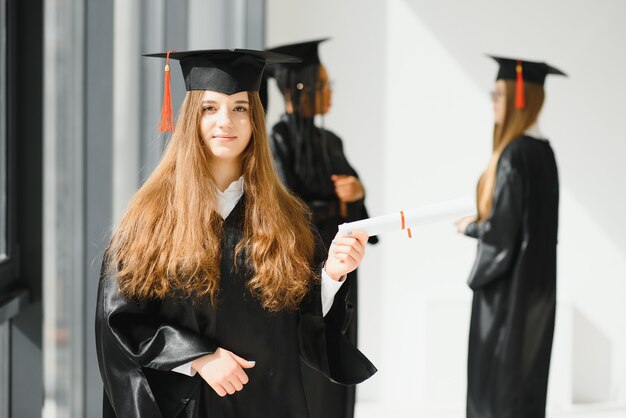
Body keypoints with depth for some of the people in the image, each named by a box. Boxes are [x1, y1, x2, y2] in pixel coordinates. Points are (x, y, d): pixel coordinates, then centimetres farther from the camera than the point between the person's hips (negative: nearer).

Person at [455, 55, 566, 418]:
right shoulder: (542, 149, 8)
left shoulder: (515, 154, -21)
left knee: (502, 383, -1)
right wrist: (481, 220, 12)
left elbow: (503, 228, -23)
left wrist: (470, 228, -4)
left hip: (511, 285, -9)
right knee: (524, 380, 16)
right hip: (534, 279, 9)